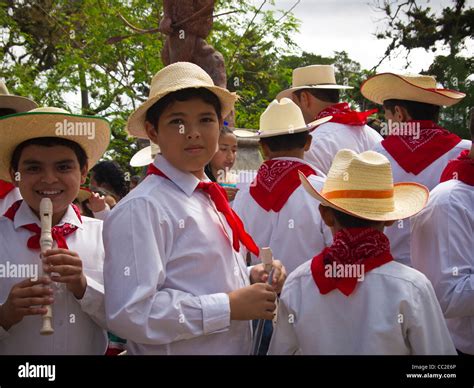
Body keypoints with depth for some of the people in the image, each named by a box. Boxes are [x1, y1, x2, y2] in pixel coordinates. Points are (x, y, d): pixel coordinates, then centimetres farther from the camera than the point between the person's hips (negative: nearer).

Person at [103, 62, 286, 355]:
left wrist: (251, 277, -1)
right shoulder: (141, 209, -20)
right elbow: (130, 314, -28)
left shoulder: (209, 198, 5)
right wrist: (230, 307, -24)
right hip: (175, 350, -8)